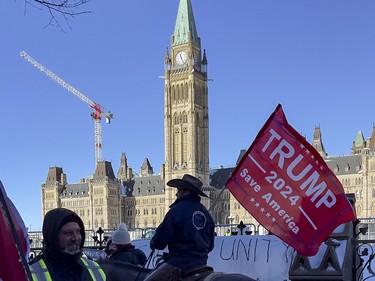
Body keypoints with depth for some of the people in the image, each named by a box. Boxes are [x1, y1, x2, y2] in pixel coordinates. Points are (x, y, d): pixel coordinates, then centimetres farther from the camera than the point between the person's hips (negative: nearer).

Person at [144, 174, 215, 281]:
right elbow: (210, 245, 15)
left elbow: (160, 239, -10)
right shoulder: (205, 213, 8)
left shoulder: (177, 210, -12)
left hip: (179, 264, -7)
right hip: (201, 263, 7)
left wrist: (153, 244, 12)